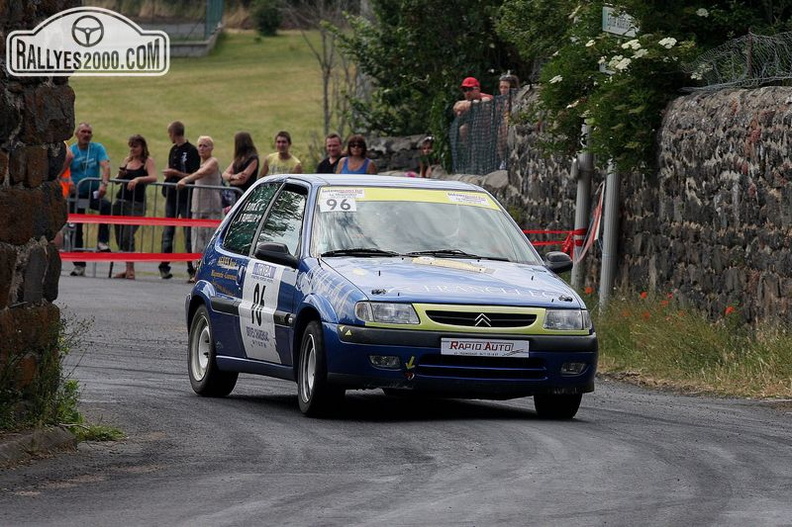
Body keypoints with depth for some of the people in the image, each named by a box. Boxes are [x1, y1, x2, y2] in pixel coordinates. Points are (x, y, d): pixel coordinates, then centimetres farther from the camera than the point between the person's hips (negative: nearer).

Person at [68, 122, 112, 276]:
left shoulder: (98, 148, 0)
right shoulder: (71, 151, 0)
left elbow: (106, 167, -13)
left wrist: (104, 184, -31)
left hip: (93, 193, -1)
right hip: (76, 194, 1)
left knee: (106, 205, -33)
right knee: (76, 230, 2)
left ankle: (102, 242, -27)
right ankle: (79, 265, 10)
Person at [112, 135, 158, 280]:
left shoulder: (148, 161, -2)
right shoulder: (128, 160, 15)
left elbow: (153, 177, -18)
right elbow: (117, 180, 19)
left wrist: (138, 179, -32)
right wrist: (120, 175, -2)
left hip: (137, 204, -7)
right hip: (121, 201, 7)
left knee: (128, 236, -16)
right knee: (119, 238, 5)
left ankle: (131, 270, -13)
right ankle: (128, 269, 13)